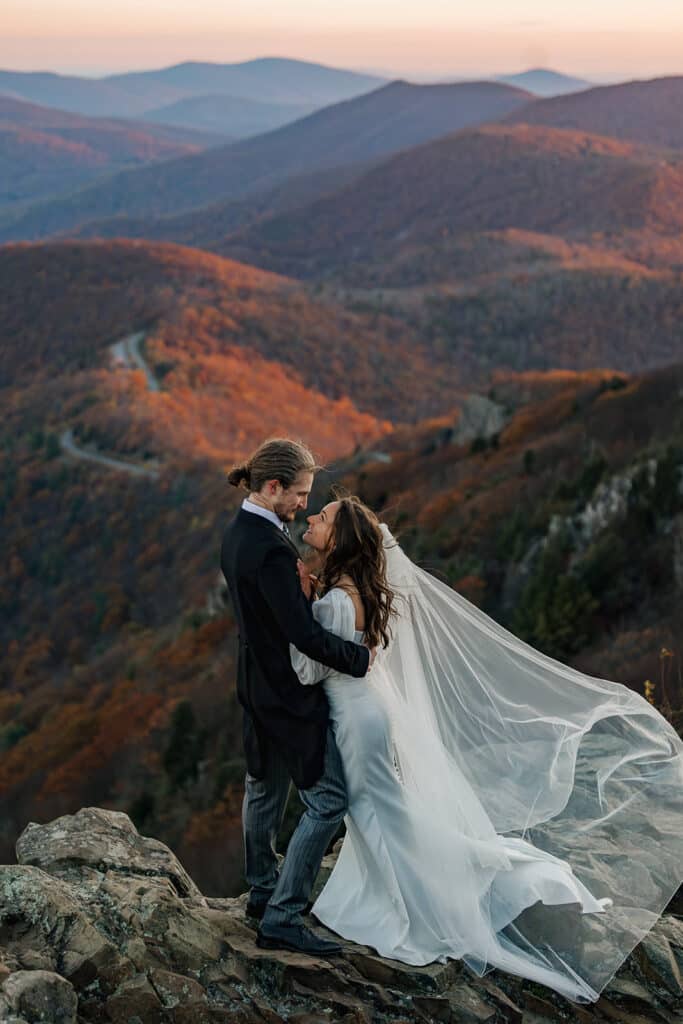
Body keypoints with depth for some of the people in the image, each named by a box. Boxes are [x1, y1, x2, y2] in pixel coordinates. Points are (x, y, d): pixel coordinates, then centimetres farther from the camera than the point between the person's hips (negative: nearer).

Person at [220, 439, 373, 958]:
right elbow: (304, 634, -28)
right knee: (328, 799, -2)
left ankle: (263, 892, 39)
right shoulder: (270, 548, -29)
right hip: (289, 691, -10)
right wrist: (360, 657, -16)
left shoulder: (240, 531, 3)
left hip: (259, 678, 10)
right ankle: (282, 917, 1)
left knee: (265, 789, 22)